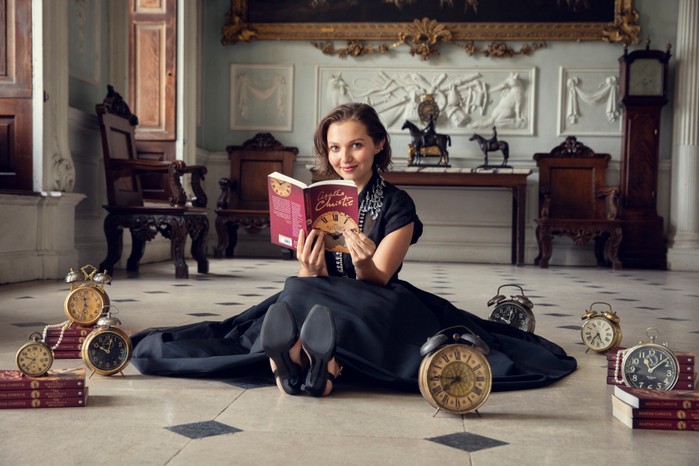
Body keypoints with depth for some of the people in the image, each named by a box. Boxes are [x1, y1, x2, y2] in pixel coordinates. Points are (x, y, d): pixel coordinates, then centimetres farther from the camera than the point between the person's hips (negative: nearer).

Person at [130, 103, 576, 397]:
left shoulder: (397, 205, -4)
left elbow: (376, 283, -12)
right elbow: (316, 281, -7)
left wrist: (365, 263, -36)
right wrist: (308, 269, -32)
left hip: (376, 309, -2)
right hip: (321, 303, 2)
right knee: (301, 292, -35)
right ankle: (319, 364, -63)